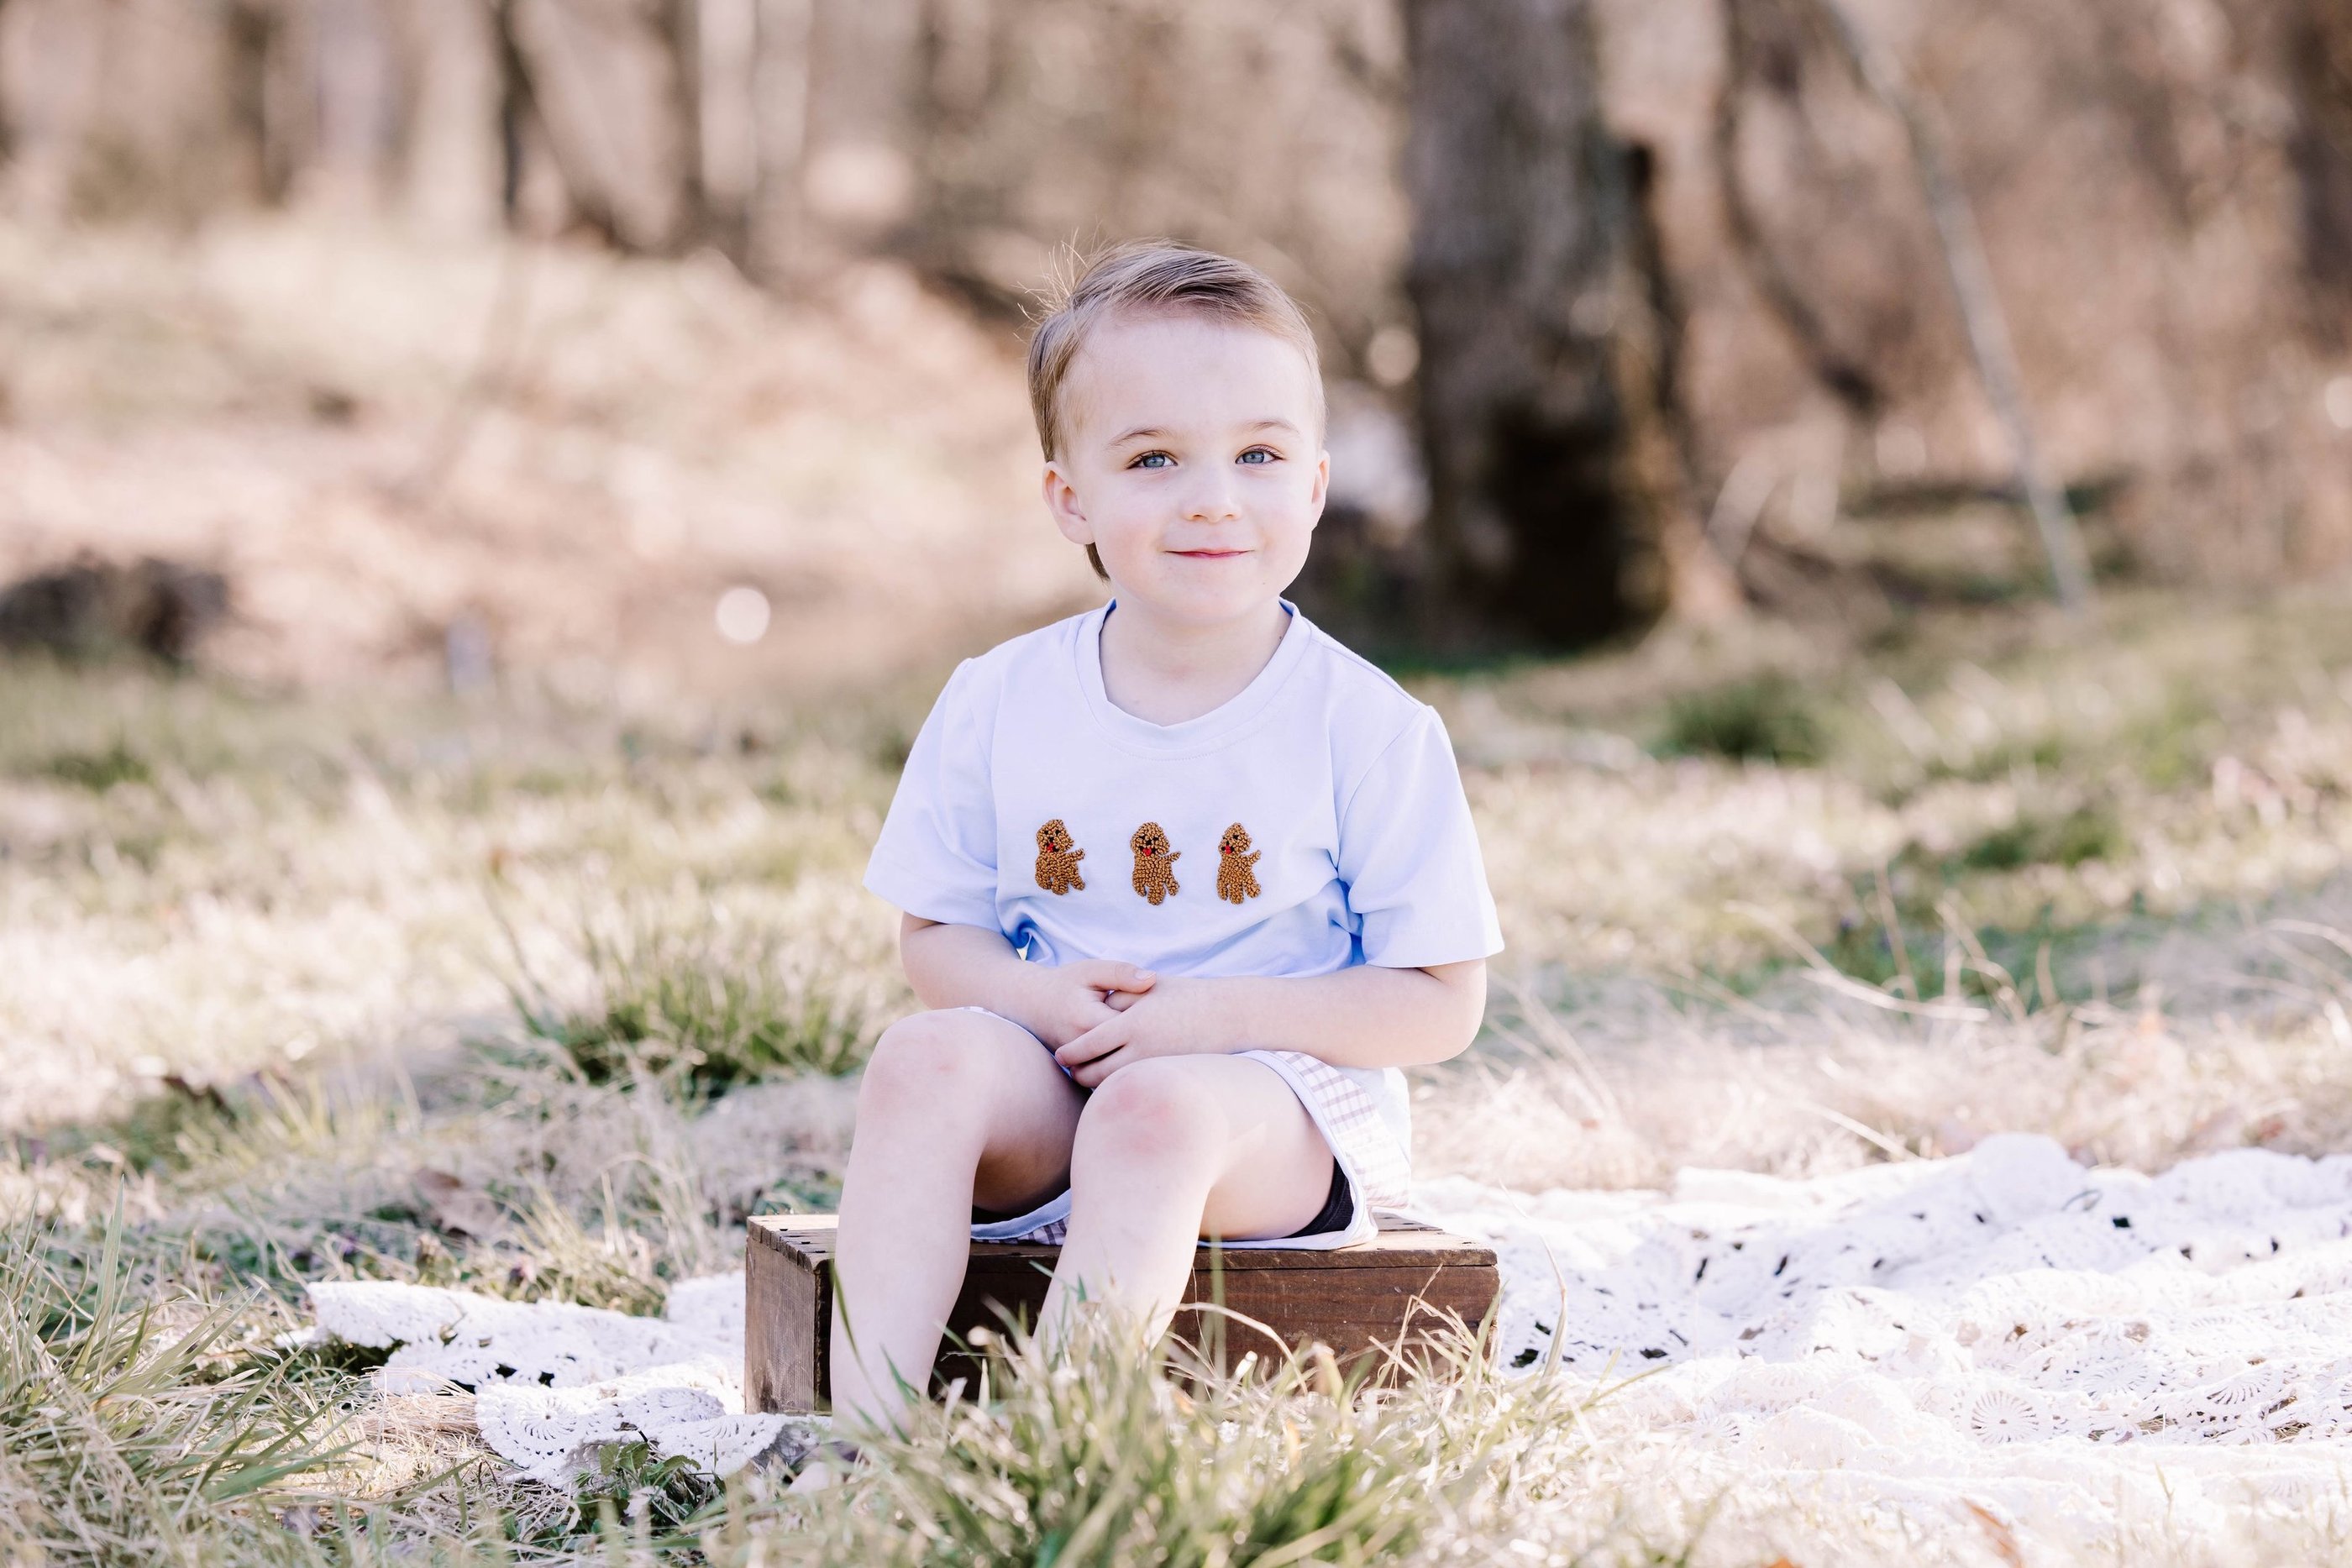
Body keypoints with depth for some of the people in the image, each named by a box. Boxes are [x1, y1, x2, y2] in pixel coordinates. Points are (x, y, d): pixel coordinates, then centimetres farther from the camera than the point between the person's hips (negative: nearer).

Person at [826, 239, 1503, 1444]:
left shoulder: (1368, 728, -6)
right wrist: (1047, 1001, -13)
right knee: (924, 1059, -27)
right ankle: (868, 1436, -34)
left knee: (1157, 1111, -35)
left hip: (1284, 1098, -3)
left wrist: (1221, 1013, -18)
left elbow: (1442, 1003, -6)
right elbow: (933, 936, 10)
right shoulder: (997, 703, 3)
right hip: (1049, 1076, 3)